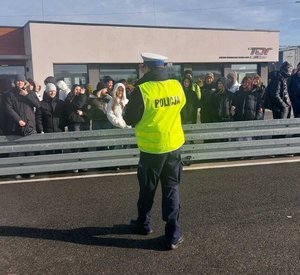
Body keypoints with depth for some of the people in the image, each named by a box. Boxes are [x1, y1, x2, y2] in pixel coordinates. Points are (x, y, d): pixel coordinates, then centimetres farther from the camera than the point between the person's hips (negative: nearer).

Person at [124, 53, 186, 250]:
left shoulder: (142, 90, -17)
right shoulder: (177, 86, -5)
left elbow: (129, 119, -7)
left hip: (151, 148, -3)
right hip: (174, 145, 3)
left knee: (147, 189, 16)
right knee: (172, 189, 9)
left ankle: (144, 224, 35)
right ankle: (173, 235, 10)